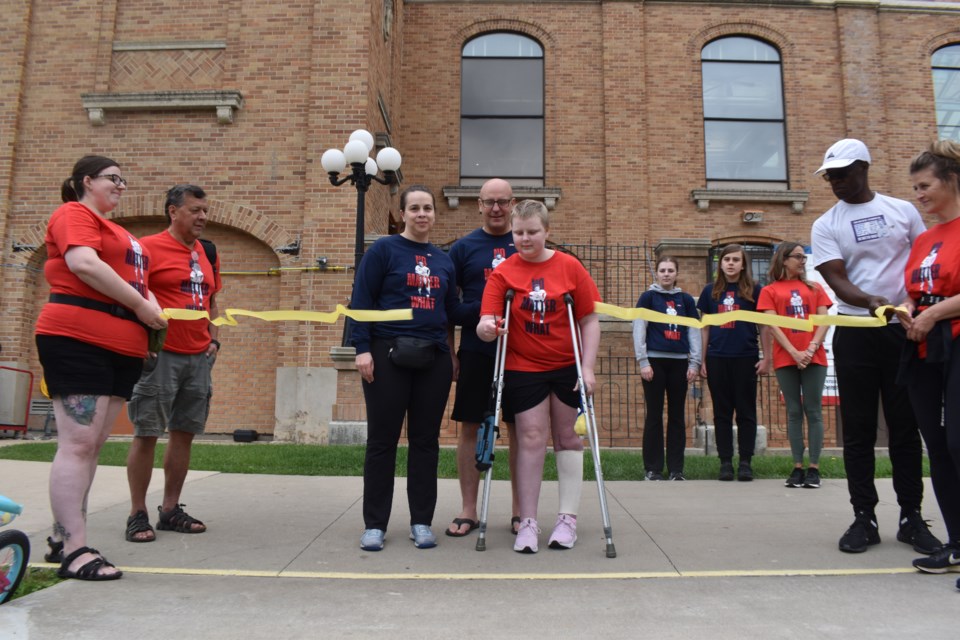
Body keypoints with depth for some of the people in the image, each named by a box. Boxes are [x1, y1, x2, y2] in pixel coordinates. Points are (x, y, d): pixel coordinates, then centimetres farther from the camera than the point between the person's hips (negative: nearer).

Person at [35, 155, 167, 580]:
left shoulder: (116, 231, 25)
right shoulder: (74, 213, -1)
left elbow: (132, 278, 27)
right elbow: (84, 263, -18)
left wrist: (150, 306, 6)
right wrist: (139, 305, -14)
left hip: (121, 347, 9)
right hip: (79, 339, -9)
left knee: (92, 445, 10)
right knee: (78, 443, -10)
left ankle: (62, 537, 18)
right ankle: (74, 550, -7)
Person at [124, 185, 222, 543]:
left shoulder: (208, 254, 14)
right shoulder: (149, 247, -5)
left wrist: (214, 340, 10)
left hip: (199, 357, 6)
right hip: (160, 354, -6)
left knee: (185, 433, 9)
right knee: (146, 433, -1)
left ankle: (171, 510, 20)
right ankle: (138, 514, 11)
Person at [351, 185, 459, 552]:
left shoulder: (444, 260, 15)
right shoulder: (384, 250, 0)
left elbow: (452, 310, 16)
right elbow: (361, 300, -5)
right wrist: (362, 348, -12)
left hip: (434, 359, 4)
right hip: (389, 355, -4)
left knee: (426, 441, 8)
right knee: (382, 440, 1)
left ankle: (421, 522, 18)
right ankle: (374, 524, 13)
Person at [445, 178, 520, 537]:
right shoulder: (464, 247, 6)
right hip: (476, 350, 0)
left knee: (519, 428, 6)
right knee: (469, 426, 3)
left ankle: (520, 511, 17)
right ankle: (468, 511, 14)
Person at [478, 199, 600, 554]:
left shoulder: (569, 267, -3)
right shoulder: (503, 273, -4)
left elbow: (589, 320, -2)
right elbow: (486, 322, -13)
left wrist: (587, 367, -8)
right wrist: (487, 328, -36)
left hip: (567, 367, 1)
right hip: (523, 368, -1)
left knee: (567, 437, 8)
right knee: (531, 438, -2)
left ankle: (567, 518, 19)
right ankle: (528, 522, 9)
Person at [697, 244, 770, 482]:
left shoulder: (754, 291, 2)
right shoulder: (710, 291, 8)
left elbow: (764, 326, 4)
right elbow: (705, 328, 11)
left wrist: (766, 358, -2)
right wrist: (702, 360, 7)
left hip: (746, 358, -2)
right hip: (717, 358, 2)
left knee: (746, 411, 4)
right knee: (722, 412, 6)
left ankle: (745, 462, 11)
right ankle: (725, 462, 12)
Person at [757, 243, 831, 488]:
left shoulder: (814, 288, 14)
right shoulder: (770, 291, 7)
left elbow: (824, 321, 5)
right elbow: (772, 326, -2)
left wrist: (811, 348, -11)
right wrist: (794, 353, -12)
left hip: (814, 358, 1)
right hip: (785, 359, -1)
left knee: (813, 411, -1)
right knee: (794, 412, 2)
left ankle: (814, 468, 3)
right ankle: (798, 468, 7)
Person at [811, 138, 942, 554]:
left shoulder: (903, 211, 7)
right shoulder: (825, 226, 3)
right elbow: (836, 279, -8)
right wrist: (870, 301, -27)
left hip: (903, 329, 1)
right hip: (855, 334, 0)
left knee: (906, 426, 5)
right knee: (858, 429, 2)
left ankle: (911, 517, 15)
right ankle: (864, 518, 10)